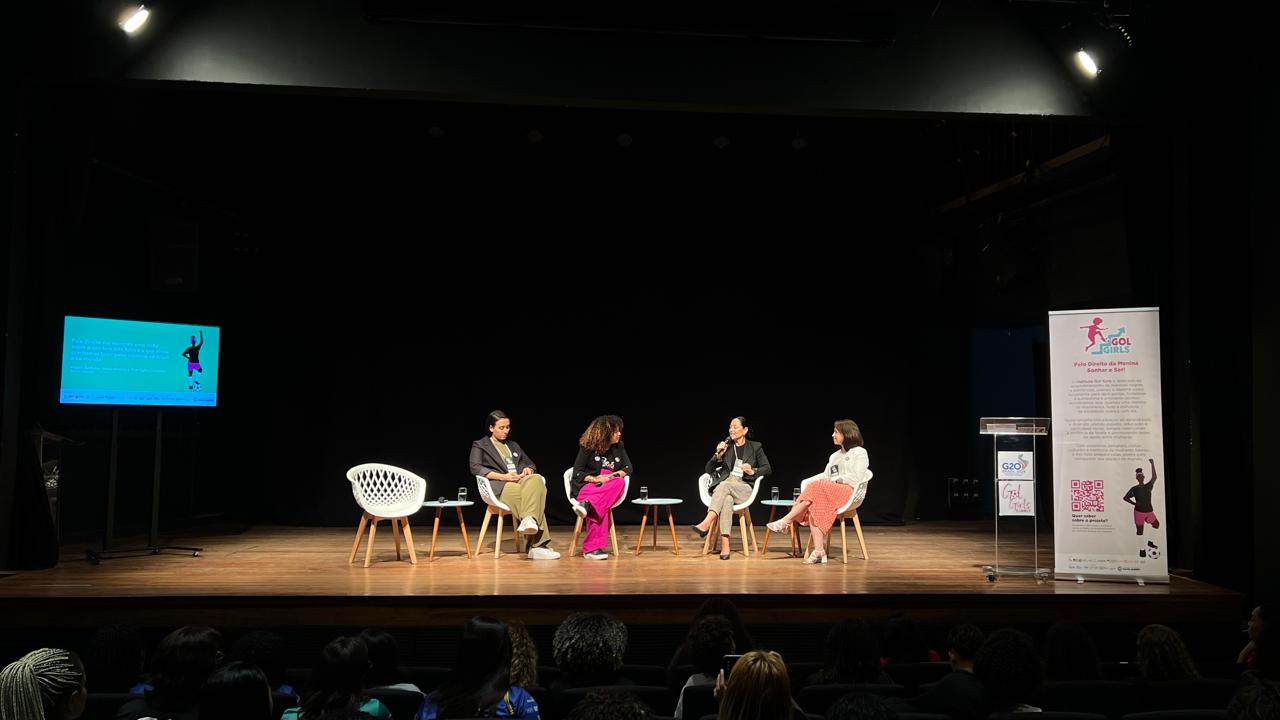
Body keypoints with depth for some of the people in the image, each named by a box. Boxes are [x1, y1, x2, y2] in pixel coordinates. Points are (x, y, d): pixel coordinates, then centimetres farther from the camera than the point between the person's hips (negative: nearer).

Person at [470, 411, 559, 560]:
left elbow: (529, 463, 31)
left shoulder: (514, 445, 32)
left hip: (521, 480, 5)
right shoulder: (479, 445, 14)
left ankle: (529, 520, -45)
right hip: (500, 486, -5)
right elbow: (475, 468, -3)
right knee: (531, 494, -34)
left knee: (536, 479, -34)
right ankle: (539, 545, -38)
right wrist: (503, 476, -14)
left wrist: (529, 469, 4)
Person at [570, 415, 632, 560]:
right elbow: (577, 473, -3)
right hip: (587, 486, -4)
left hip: (609, 488, 4)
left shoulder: (619, 448, 13)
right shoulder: (588, 448, -1)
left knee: (620, 483, -33)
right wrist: (595, 479, -19)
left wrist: (613, 475, -9)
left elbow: (628, 468, 11)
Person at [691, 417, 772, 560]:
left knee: (725, 485, -37)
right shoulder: (726, 446, 16)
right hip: (723, 486, 1)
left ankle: (706, 524, -51)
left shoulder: (755, 447, 12)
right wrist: (718, 455, -4)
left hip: (744, 488, -1)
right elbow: (708, 470, 14)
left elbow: (767, 468, 8)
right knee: (727, 499, -37)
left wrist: (753, 471, -12)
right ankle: (725, 546, -49)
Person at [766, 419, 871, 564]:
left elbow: (856, 477, -5)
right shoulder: (835, 455, 29)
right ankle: (819, 552, -33)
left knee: (817, 488, -30)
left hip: (851, 492, -6)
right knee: (813, 505, -26)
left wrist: (834, 479, -9)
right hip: (832, 491, 6)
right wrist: (807, 482, 2)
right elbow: (826, 475, 18)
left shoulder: (860, 452, 7)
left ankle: (784, 522, -27)